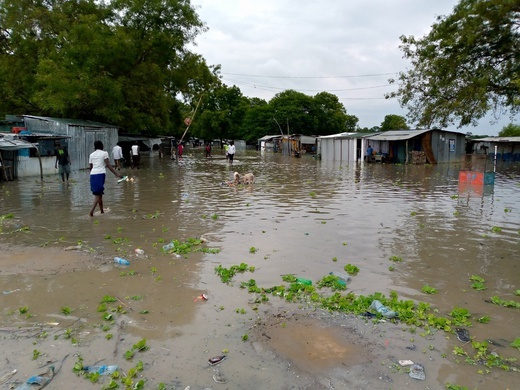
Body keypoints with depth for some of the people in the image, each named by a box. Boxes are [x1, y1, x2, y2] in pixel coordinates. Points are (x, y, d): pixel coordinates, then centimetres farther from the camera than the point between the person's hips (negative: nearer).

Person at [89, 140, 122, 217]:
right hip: (101, 174, -5)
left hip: (92, 174, 5)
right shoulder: (104, 153, 3)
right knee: (98, 194, -5)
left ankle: (102, 210, 23)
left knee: (99, 193, 16)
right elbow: (108, 165, -5)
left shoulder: (91, 155, 15)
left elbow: (90, 167, 13)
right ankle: (92, 210, -21)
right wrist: (117, 174, -6)